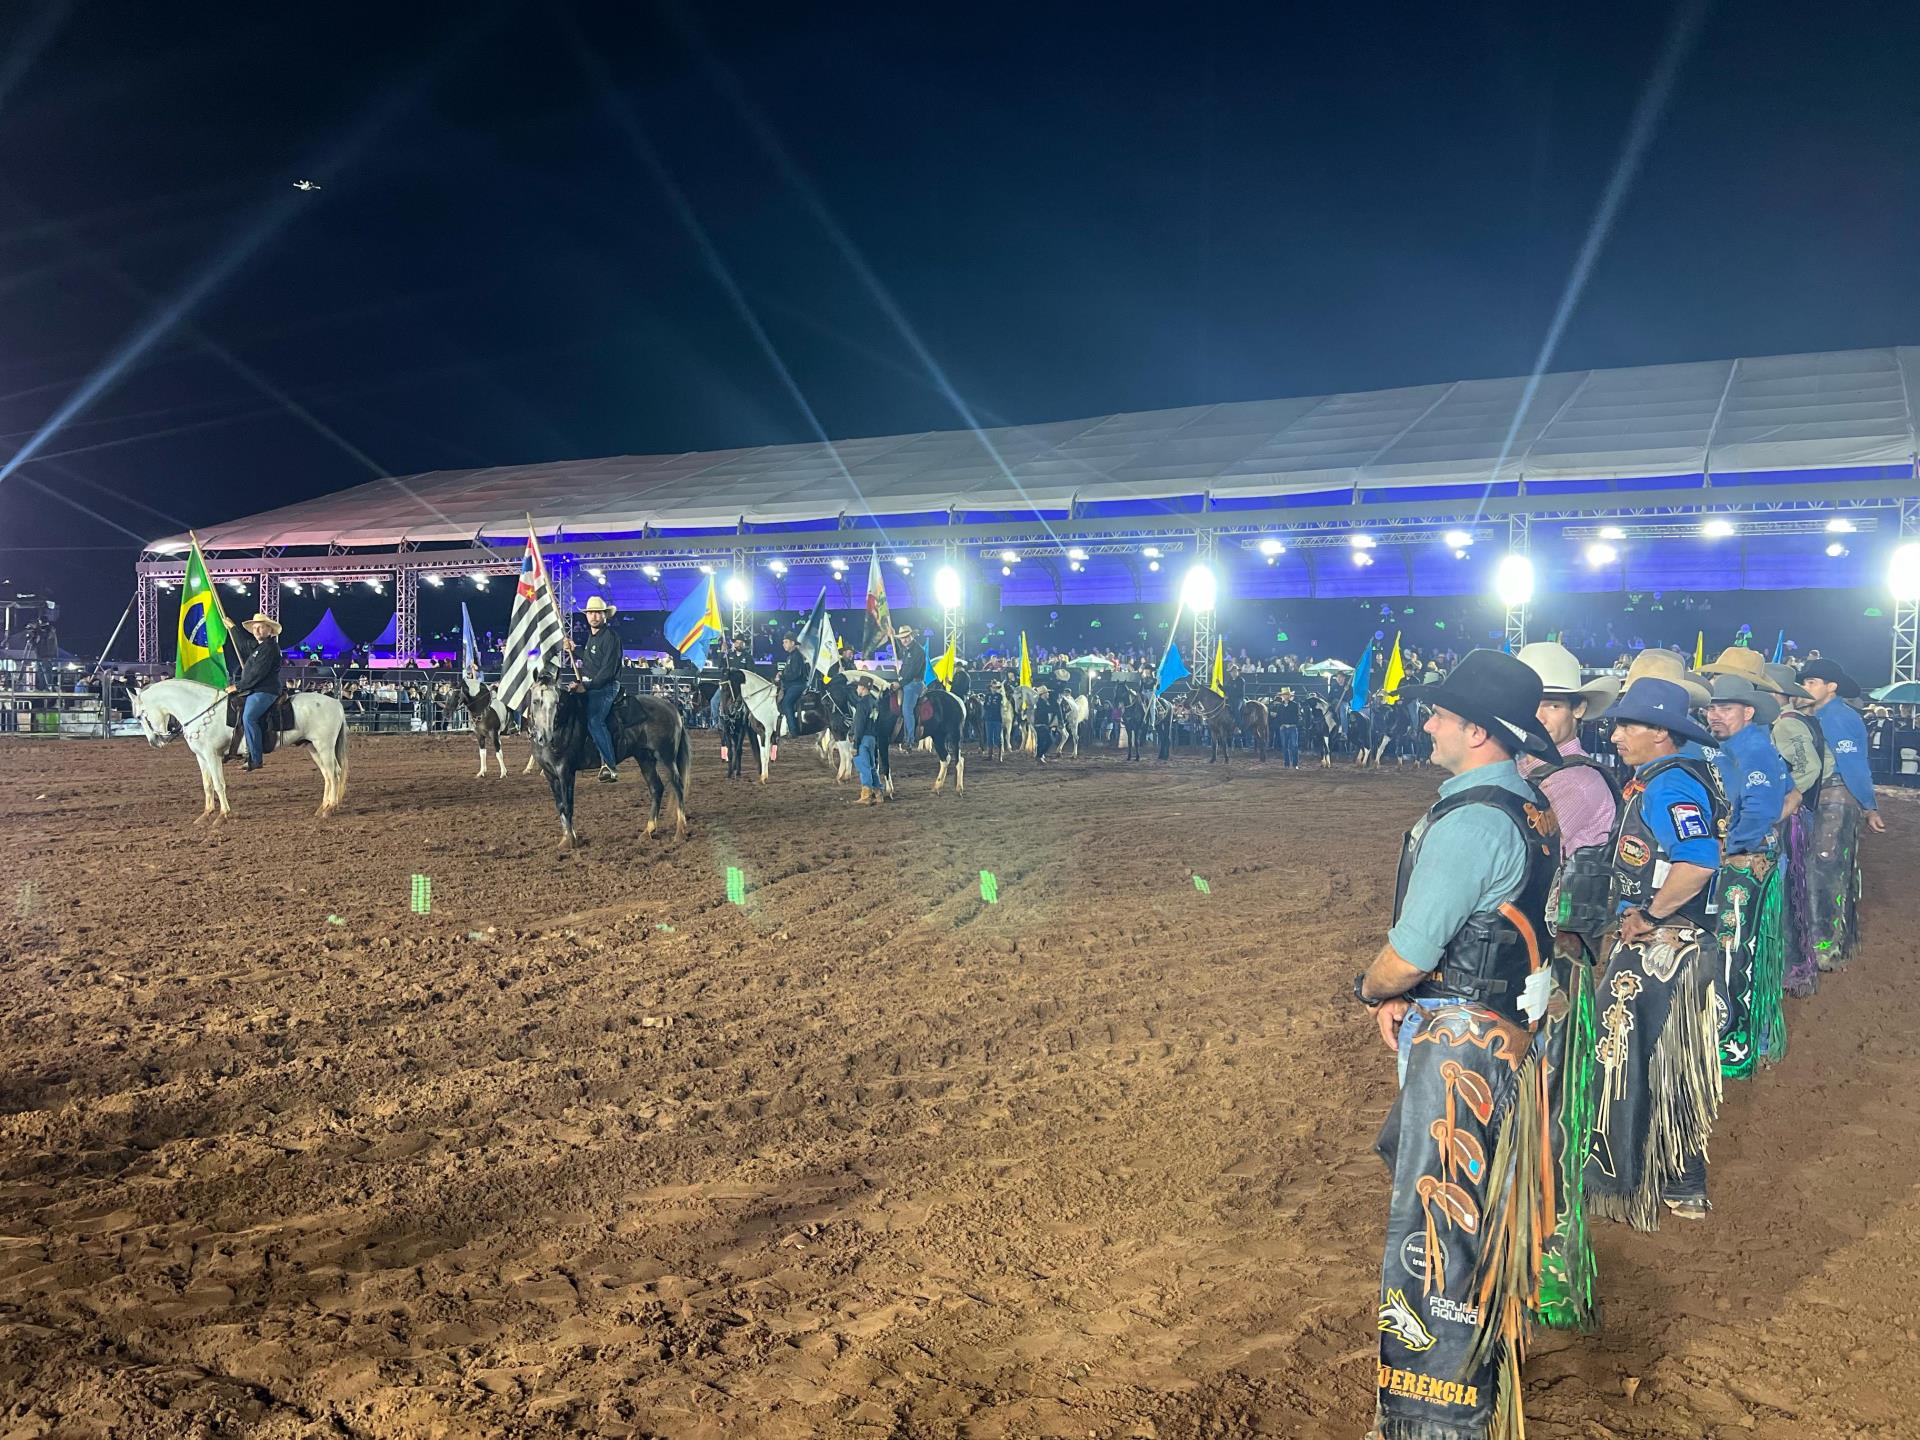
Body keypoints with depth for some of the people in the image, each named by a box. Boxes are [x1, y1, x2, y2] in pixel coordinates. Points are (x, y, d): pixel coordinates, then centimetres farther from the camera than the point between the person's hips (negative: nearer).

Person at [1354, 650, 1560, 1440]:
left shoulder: (1468, 823, -26)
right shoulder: (1529, 808, 5)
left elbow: (1408, 956, -23)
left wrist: (1371, 988, -1)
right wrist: (1402, 997, 5)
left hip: (1459, 1042, -10)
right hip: (1503, 1024, 10)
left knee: (1434, 1207, 0)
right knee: (1467, 1194, 27)